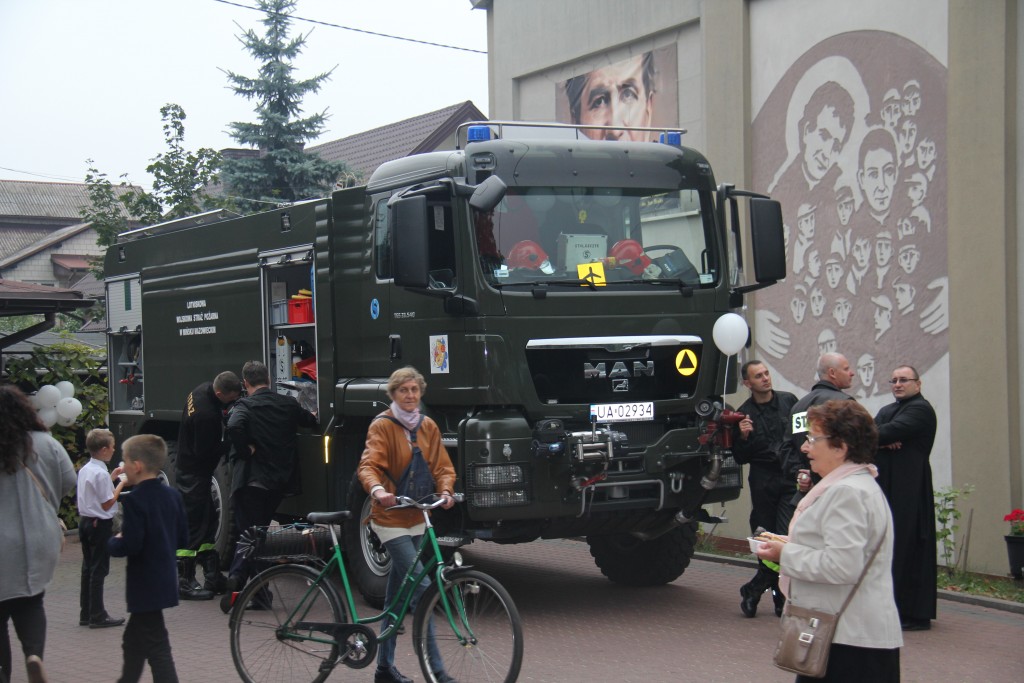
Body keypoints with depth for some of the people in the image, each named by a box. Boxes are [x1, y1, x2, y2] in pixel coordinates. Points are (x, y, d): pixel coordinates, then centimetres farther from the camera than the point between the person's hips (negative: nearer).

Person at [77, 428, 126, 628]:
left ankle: (85, 614, 18)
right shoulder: (101, 474, -19)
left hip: (85, 520, 9)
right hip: (100, 524, -9)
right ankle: (97, 616, 0)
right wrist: (120, 484, -7)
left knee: (88, 568, 13)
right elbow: (107, 504, -16)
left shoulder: (84, 470, 8)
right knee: (99, 570, -3)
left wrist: (111, 478, 12)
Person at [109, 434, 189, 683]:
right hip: (166, 578, 9)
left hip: (145, 585, -9)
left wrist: (113, 543, -5)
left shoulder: (135, 500, -18)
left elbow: (131, 546, -23)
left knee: (156, 647, -6)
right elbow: (183, 539, 9)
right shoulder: (173, 495, 6)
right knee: (134, 642, 25)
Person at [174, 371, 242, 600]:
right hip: (194, 475, -10)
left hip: (187, 468, 10)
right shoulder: (206, 415, -30)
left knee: (207, 522, 14)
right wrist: (230, 444, -16)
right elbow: (203, 452, -25)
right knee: (193, 527, -5)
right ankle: (185, 583, 1)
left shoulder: (203, 390, 0)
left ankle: (213, 578, 21)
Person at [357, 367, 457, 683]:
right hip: (391, 518, -6)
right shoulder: (382, 426, -10)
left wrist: (445, 490, -14)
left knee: (397, 596, 14)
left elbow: (442, 466, 7)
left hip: (417, 517, 6)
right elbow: (368, 465, -21)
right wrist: (377, 490, -42)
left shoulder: (428, 426, 8)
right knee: (422, 589, -14)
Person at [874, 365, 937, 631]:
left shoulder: (920, 409, -6)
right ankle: (896, 608, 15)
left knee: (906, 548, -8)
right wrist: (883, 442, -13)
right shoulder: (887, 411, 21)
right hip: (885, 487, 9)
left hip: (908, 490, -9)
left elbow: (891, 432, -19)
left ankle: (915, 614, -4)